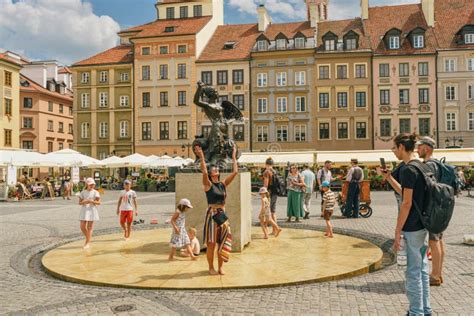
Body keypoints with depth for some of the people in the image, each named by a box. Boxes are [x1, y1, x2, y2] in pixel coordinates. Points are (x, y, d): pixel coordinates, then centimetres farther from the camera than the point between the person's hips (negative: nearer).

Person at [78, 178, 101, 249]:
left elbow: (99, 202, -8)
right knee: (82, 227, 0)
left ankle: (88, 243, 5)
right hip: (84, 210, 3)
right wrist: (84, 202, -18)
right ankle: (88, 238, 26)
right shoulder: (83, 192, 6)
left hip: (92, 210, -3)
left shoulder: (95, 192, -1)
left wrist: (92, 201, -25)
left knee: (89, 227, -1)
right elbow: (80, 202, 3)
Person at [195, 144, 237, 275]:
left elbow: (235, 172, 5)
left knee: (222, 243, 9)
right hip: (212, 215, -5)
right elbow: (204, 172, -23)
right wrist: (202, 158, -25)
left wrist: (234, 157, 7)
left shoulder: (223, 184, 9)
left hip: (222, 215, 5)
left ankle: (220, 267, 20)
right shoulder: (208, 184, -4)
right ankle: (211, 268, 15)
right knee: (211, 243, 1)